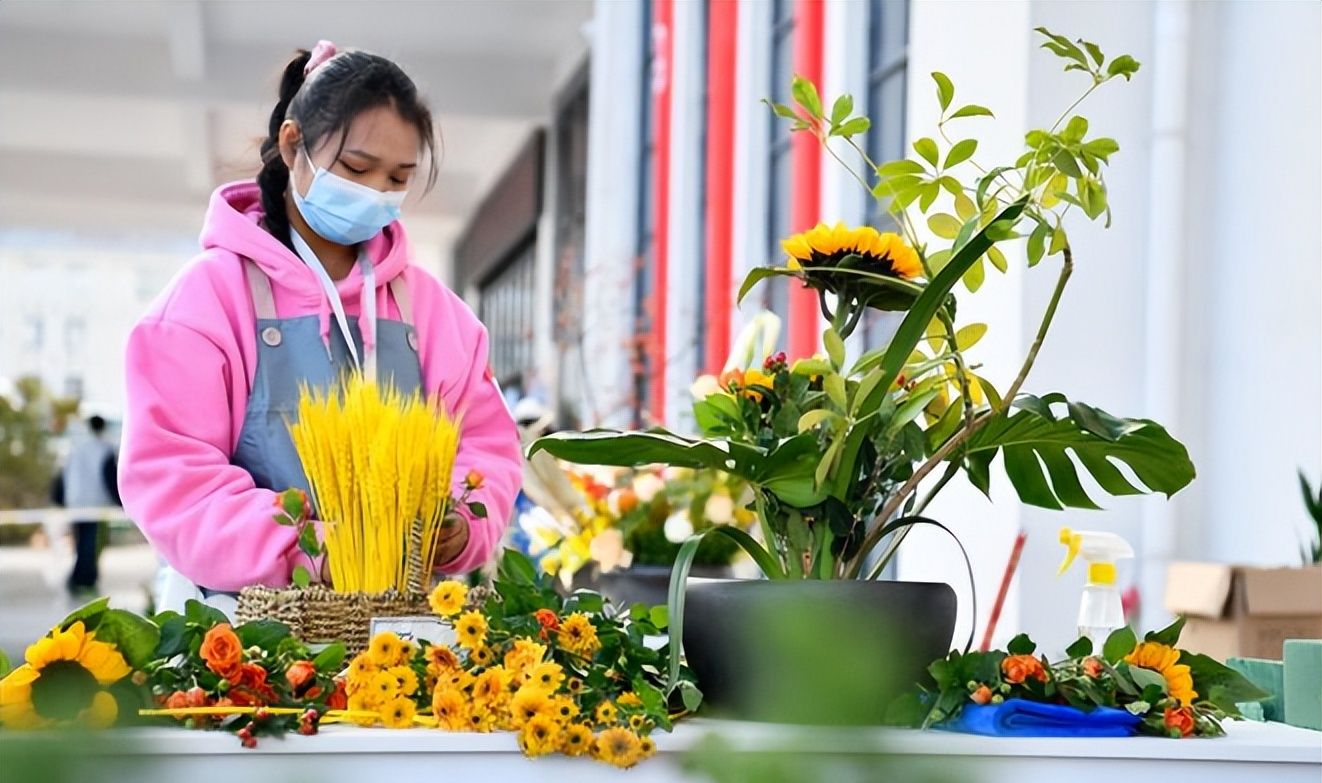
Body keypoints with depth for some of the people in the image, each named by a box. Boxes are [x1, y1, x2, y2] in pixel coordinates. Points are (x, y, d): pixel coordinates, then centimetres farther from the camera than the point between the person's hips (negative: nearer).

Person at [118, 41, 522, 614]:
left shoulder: (428, 304, 15)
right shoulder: (213, 293, 0)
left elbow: (485, 442, 15)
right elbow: (169, 476, -8)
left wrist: (461, 524, -8)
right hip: (249, 615, -5)